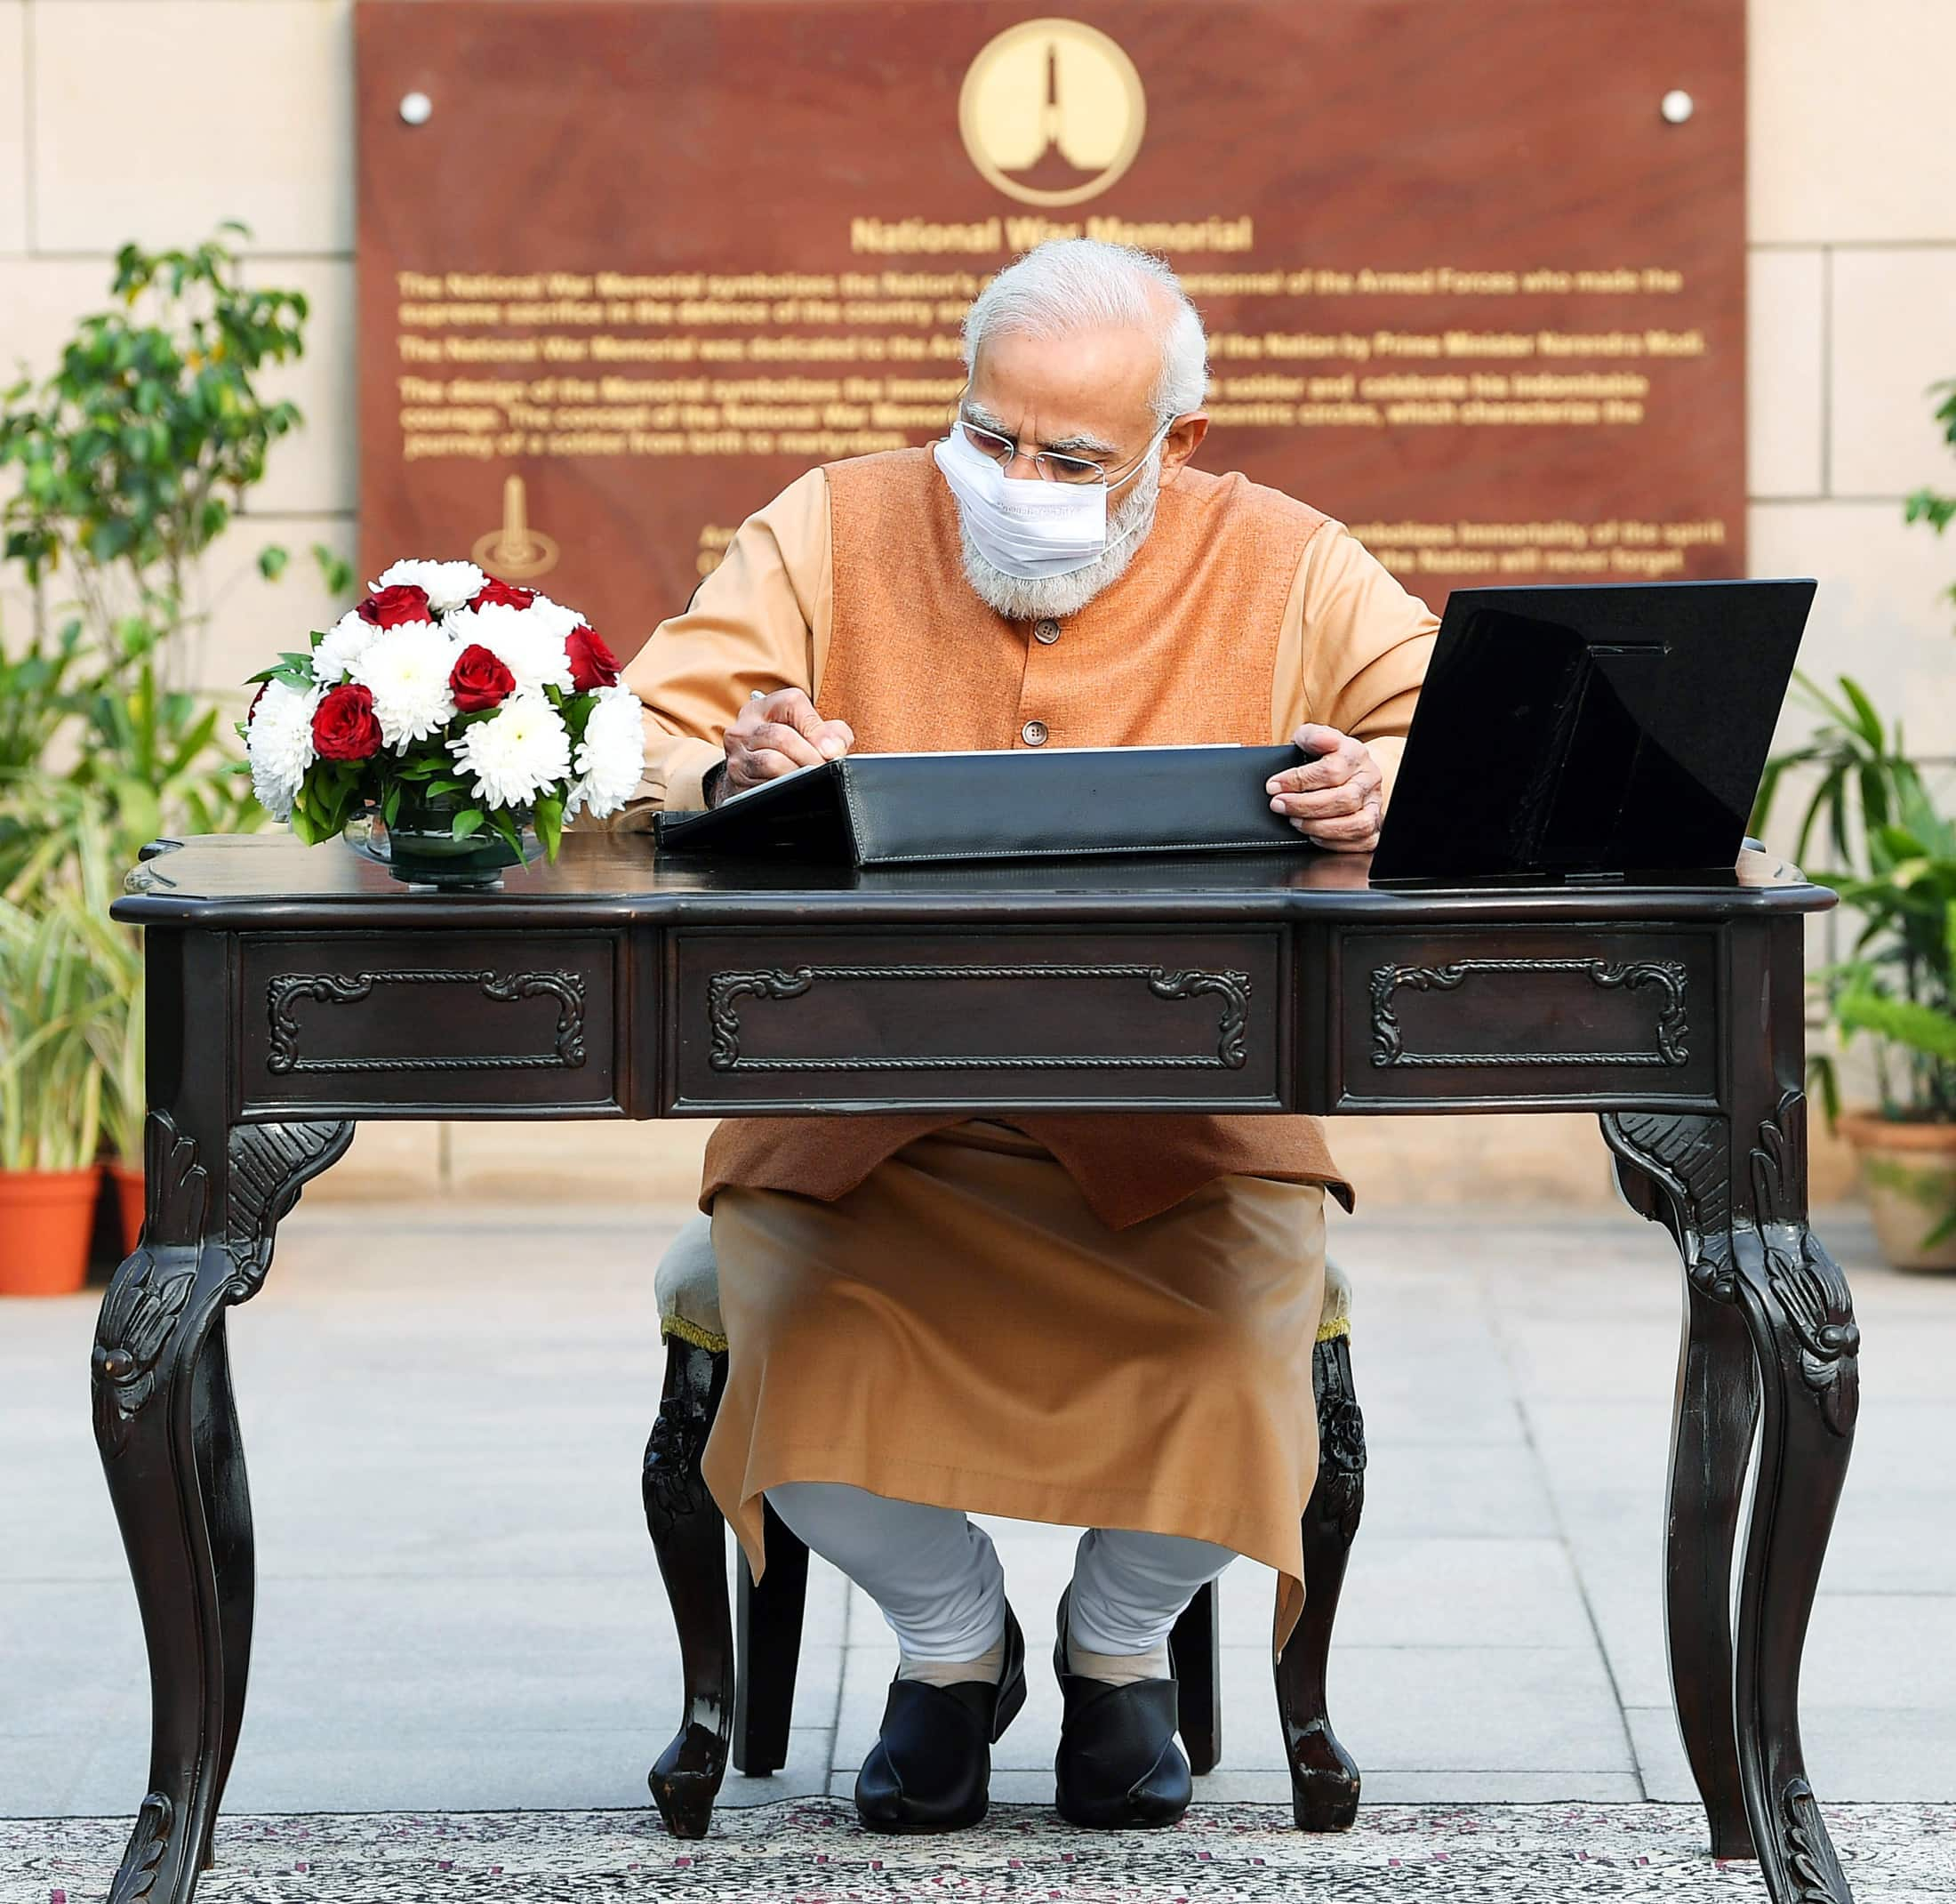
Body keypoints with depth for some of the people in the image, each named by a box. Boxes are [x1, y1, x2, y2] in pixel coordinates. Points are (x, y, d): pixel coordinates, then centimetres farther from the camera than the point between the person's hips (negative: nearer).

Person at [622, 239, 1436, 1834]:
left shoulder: (1278, 569, 4)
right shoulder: (836, 533, 4)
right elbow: (635, 747, -2)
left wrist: (1394, 785, -25)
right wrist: (732, 775, -27)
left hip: (1177, 1123, 0)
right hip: (859, 1122, 0)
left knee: (1251, 1308, -28)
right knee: (798, 1325, -28)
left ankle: (1123, 1643, 8)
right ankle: (951, 1637, 7)